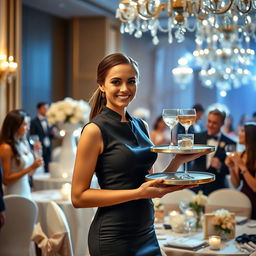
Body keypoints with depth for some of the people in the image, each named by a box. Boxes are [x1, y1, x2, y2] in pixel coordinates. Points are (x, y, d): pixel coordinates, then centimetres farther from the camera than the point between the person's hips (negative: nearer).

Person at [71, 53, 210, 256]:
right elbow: (78, 197, -14)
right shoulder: (95, 130, -12)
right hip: (113, 237, -6)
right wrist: (138, 193, -19)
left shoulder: (140, 126, 8)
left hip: (146, 232, 6)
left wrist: (178, 160, -1)